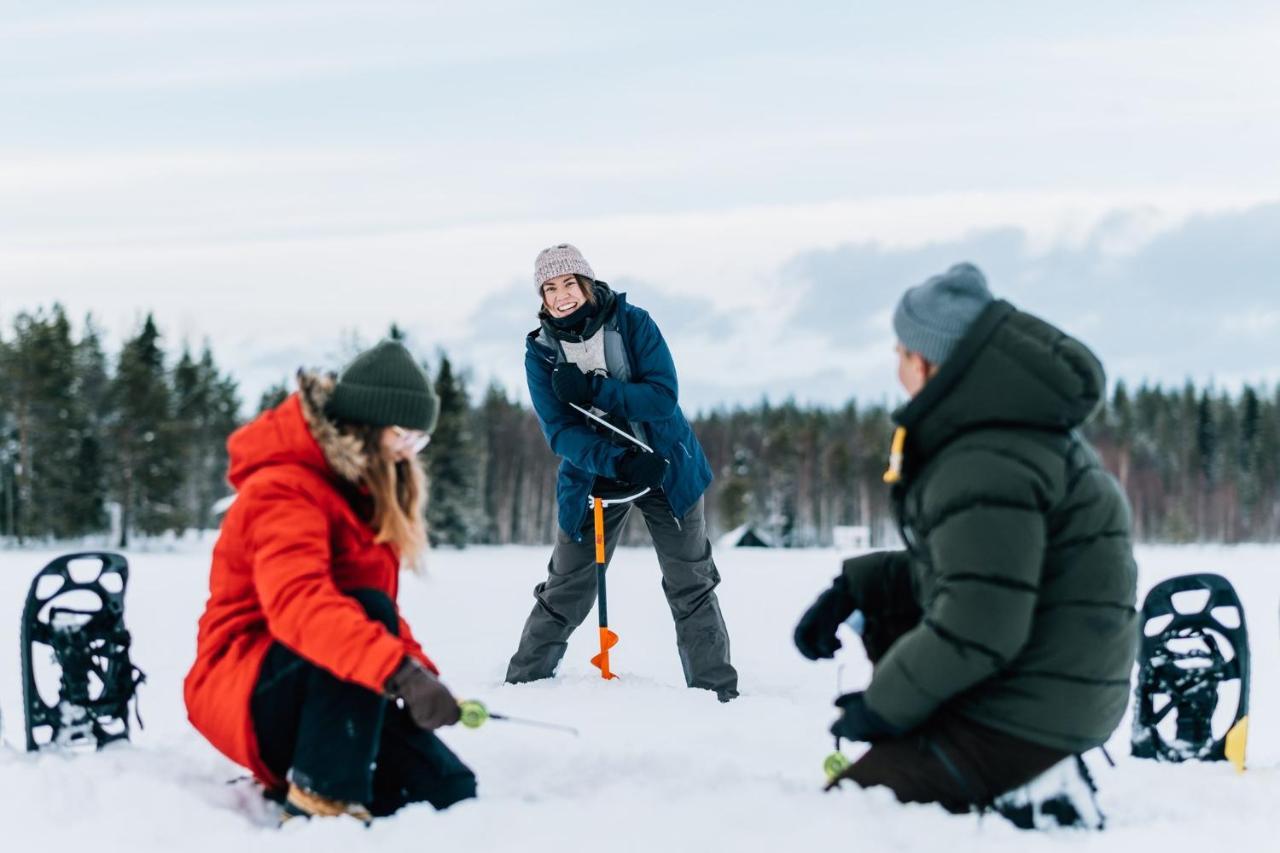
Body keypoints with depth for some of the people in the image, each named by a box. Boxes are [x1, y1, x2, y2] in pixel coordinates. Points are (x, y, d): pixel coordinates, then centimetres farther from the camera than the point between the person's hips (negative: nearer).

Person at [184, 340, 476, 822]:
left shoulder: (365, 494, 13)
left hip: (329, 698, 9)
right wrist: (400, 671, -49)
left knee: (450, 791, -8)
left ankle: (289, 776, 8)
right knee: (364, 614, -34)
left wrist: (421, 673, -6)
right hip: (250, 693, -9)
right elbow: (298, 603, -37)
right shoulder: (285, 489, -18)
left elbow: (383, 615, 14)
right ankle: (321, 799, -34)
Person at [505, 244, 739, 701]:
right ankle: (523, 680, 17)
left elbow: (663, 397, -21)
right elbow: (560, 432, -15)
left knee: (691, 586, 1)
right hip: (592, 476, 1)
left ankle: (717, 689, 8)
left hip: (666, 469, -1)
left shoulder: (633, 324, -13)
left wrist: (594, 389, -31)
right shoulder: (540, 351, -8)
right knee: (564, 590, 4)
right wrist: (619, 462, -31)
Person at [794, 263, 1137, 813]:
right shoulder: (1015, 430, 12)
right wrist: (854, 588, 9)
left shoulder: (986, 469, -22)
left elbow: (974, 633, -26)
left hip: (1020, 727, -10)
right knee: (881, 614, 24)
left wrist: (881, 706, -11)